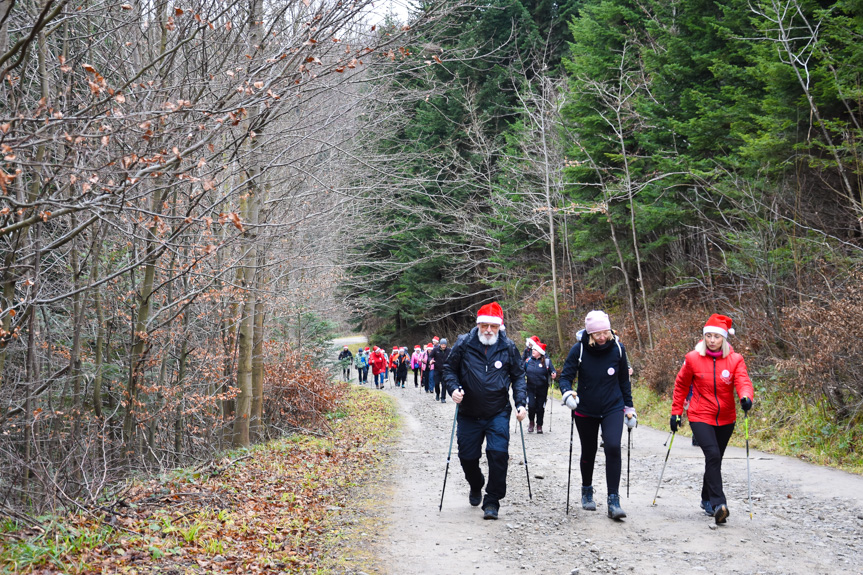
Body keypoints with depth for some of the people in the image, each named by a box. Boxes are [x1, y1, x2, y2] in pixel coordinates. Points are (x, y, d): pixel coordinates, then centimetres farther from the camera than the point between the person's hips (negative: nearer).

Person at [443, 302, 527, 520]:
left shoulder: (508, 347, -2)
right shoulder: (463, 344, -4)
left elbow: (518, 376, 8)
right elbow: (449, 369, 6)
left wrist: (521, 403, -3)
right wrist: (453, 388, -13)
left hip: (498, 414, -1)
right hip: (469, 414, 1)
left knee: (498, 453, -15)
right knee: (467, 456, 7)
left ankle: (492, 502, -3)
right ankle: (476, 487, 40)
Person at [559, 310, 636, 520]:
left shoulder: (618, 349, -6)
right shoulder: (579, 350, -12)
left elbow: (624, 380, 7)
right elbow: (565, 376, -8)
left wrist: (629, 408, 10)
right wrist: (568, 393, -30)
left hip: (613, 409, 0)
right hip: (585, 411, 0)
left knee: (613, 448, -20)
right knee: (588, 453, 14)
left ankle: (614, 501, -14)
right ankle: (587, 491, 40)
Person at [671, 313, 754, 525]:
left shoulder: (735, 360, -4)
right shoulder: (693, 359, -6)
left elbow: (743, 381, -18)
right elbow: (681, 386, 6)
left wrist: (746, 397, -40)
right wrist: (676, 412, 6)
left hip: (725, 419, 3)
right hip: (701, 417, -3)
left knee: (715, 459, 16)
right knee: (712, 455, -22)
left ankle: (707, 499, 37)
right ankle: (718, 504, -25)